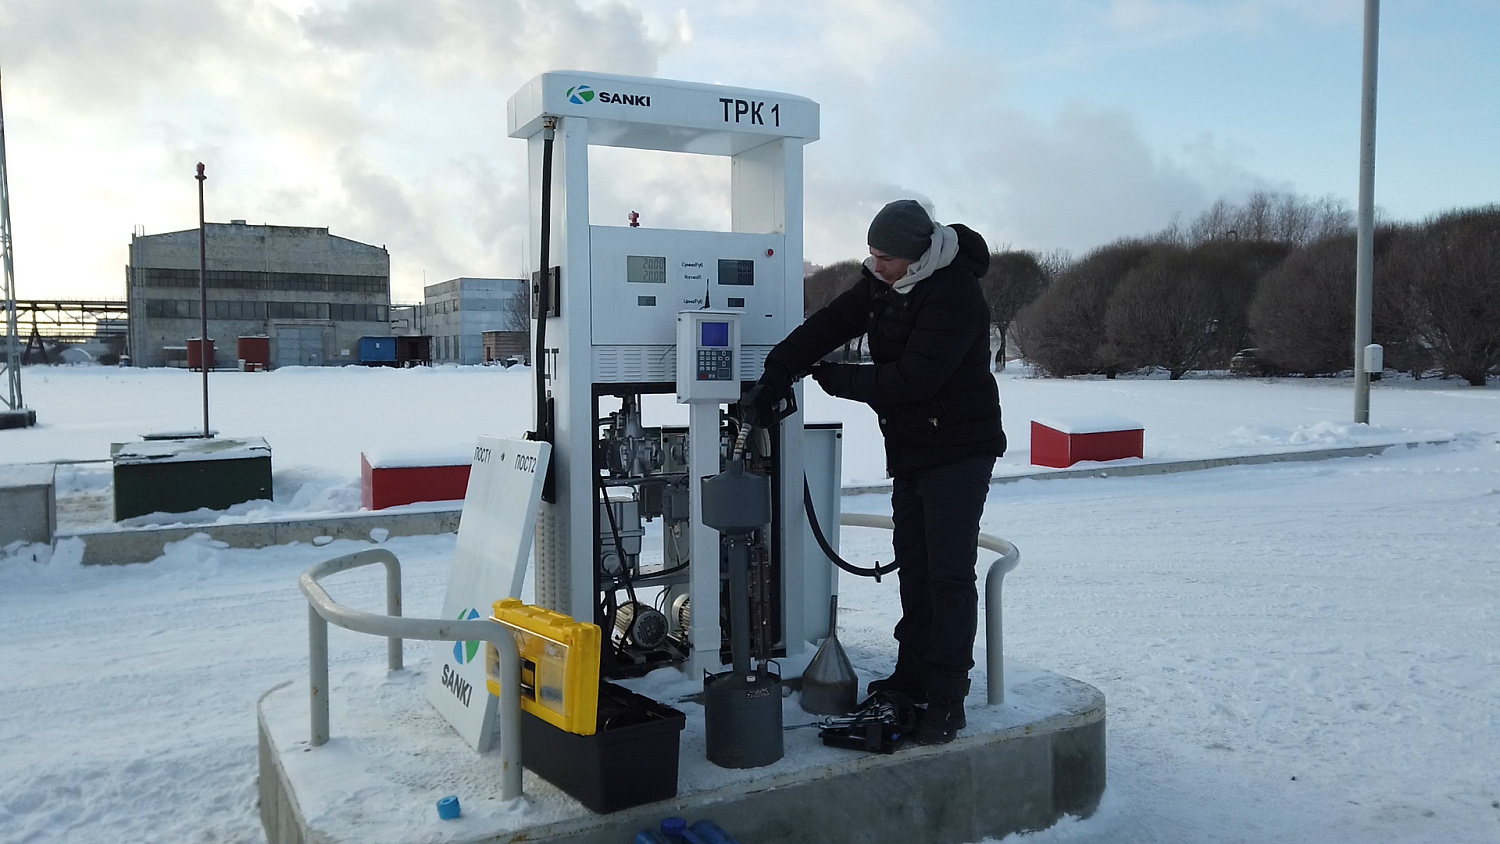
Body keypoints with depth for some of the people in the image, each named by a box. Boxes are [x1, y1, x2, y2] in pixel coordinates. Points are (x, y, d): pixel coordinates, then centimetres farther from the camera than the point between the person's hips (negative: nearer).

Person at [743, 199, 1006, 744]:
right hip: (911, 448, 9)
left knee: (949, 573, -8)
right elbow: (830, 324, 0)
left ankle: (946, 699, 0)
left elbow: (911, 379, -29)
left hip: (958, 452, -9)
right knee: (912, 563, 16)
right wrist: (775, 376, -12)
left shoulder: (954, 295, -25)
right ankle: (912, 674, 29)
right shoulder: (882, 282, 2)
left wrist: (835, 378, -18)